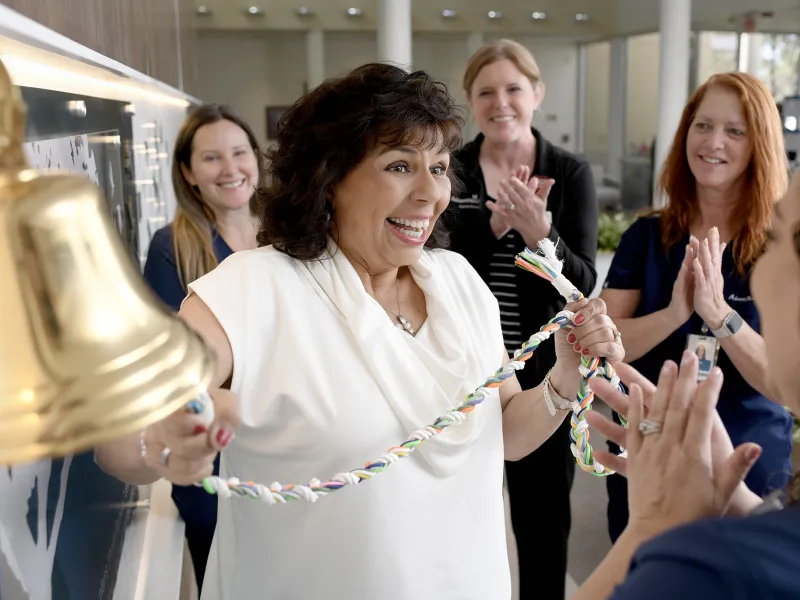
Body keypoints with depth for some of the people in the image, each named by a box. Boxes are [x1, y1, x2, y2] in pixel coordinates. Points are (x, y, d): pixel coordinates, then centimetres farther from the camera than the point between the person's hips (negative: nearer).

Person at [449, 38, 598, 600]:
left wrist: (540, 233, -29)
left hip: (543, 372, 0)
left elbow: (583, 285, -10)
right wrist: (496, 223, -26)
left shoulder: (572, 173, -3)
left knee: (544, 518, 14)